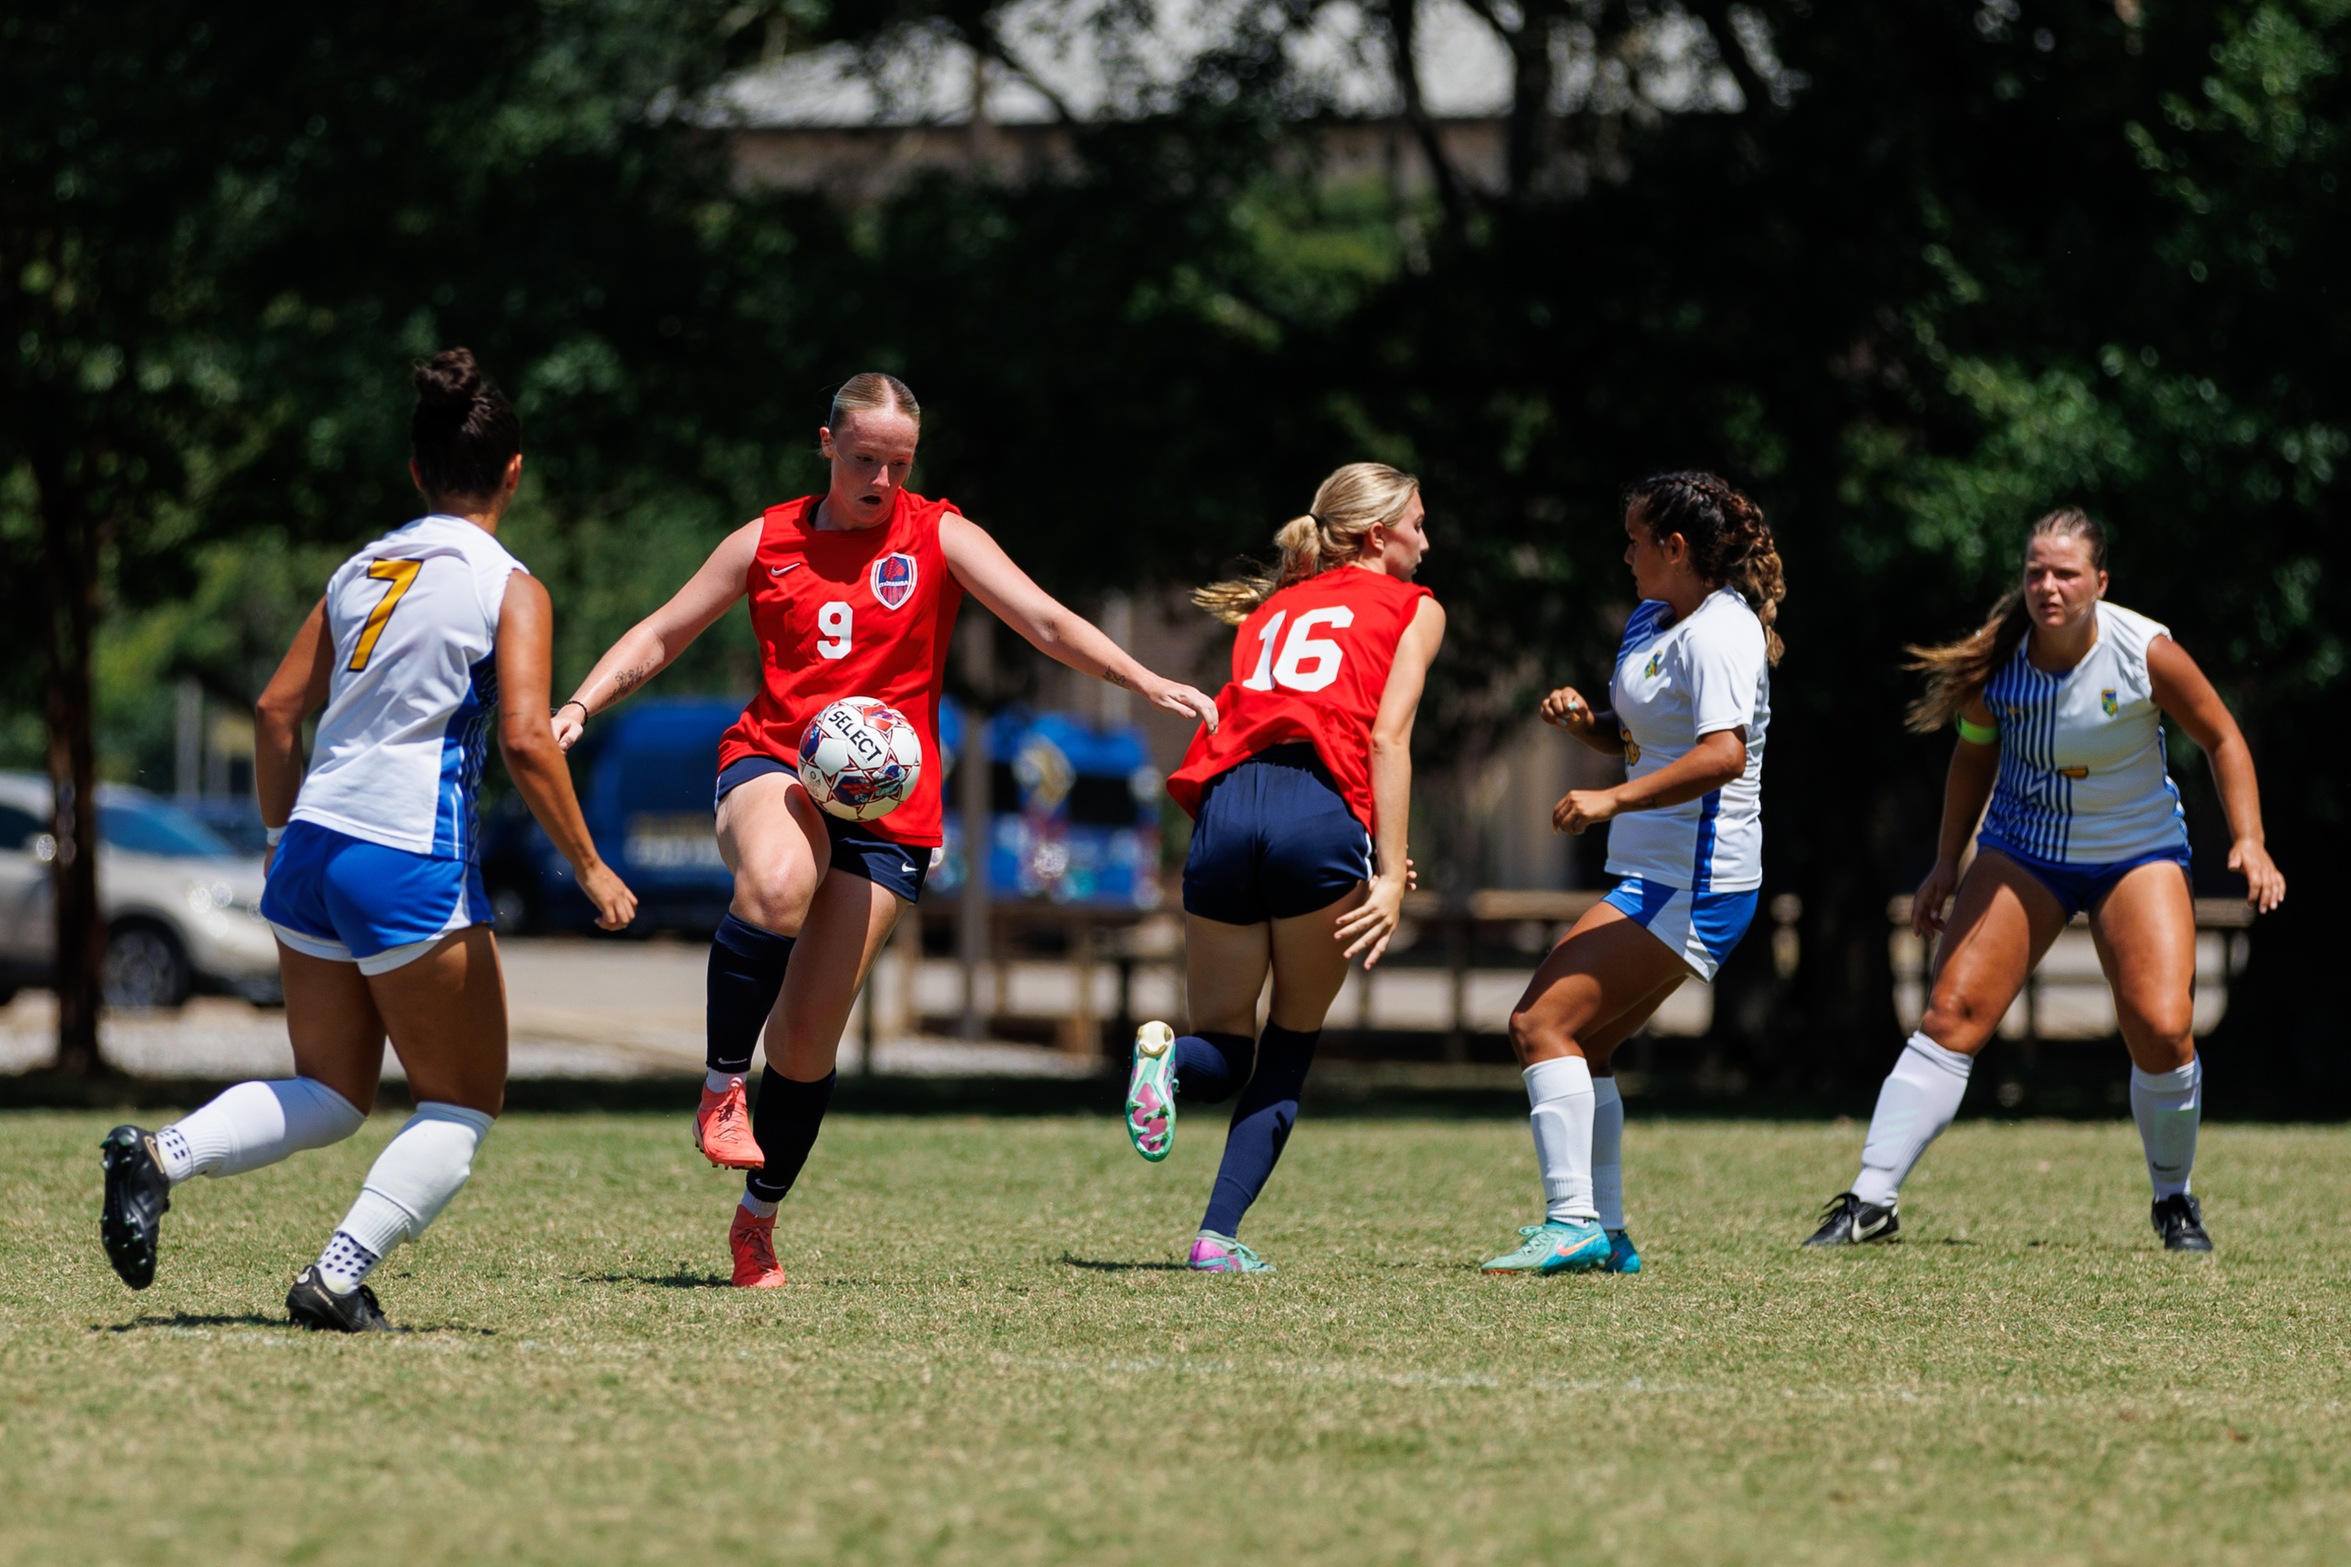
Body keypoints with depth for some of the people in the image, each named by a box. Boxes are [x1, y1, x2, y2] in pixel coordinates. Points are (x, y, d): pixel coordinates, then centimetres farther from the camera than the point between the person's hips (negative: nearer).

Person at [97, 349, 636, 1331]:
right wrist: (590, 868, -8)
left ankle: (162, 1154, -7)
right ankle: (339, 1278, -5)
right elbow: (526, 740, -17)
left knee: (330, 1094, 17)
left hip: (313, 847, 6)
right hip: (412, 864, -6)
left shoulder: (363, 569, 12)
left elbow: (277, 711, 15)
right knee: (463, 1104, 9)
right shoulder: (508, 588, -6)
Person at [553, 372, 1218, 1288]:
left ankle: (759, 1219, 19)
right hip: (772, 765, 0)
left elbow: (1046, 622, -3)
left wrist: (1146, 683, -17)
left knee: (808, 1034, -2)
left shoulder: (940, 537, 5)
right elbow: (660, 635, 17)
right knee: (777, 884, -38)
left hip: (884, 803, 0)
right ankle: (721, 1085, -20)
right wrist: (582, 705, 2)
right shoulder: (767, 542, 10)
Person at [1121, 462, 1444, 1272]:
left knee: (1221, 1057, 12)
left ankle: (1169, 1054, -24)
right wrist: (1389, 874, -4)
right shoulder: (1413, 609, 15)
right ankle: (1220, 1234, 1)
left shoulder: (1273, 608, 30)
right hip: (1320, 813, -4)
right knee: (1293, 1040, 13)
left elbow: (1237, 721, 19)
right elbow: (1387, 737, 1)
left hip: (1227, 806, 4)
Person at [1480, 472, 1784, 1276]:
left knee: (1543, 1023, -15)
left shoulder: (1719, 633, -16)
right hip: (1653, 877, 10)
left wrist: (1612, 800, -32)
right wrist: (1582, 719, 6)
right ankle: (1604, 1235, 16)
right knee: (1580, 1044, 11)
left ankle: (1574, 1223, -19)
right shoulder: (1649, 620, 14)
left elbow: (1724, 755, -31)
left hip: (1694, 882, -10)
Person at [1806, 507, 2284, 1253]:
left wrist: (2248, 841, -13)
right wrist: (1946, 863, 6)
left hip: (2138, 852, -2)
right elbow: (1975, 752, 7)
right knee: (1953, 1010, -13)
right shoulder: (1997, 656, -12)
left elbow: (2222, 739, -4)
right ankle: (1872, 1200, -13)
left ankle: (2174, 1201, 11)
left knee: (2162, 1030, -16)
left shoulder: (2147, 653, -19)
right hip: (2022, 852, 2)